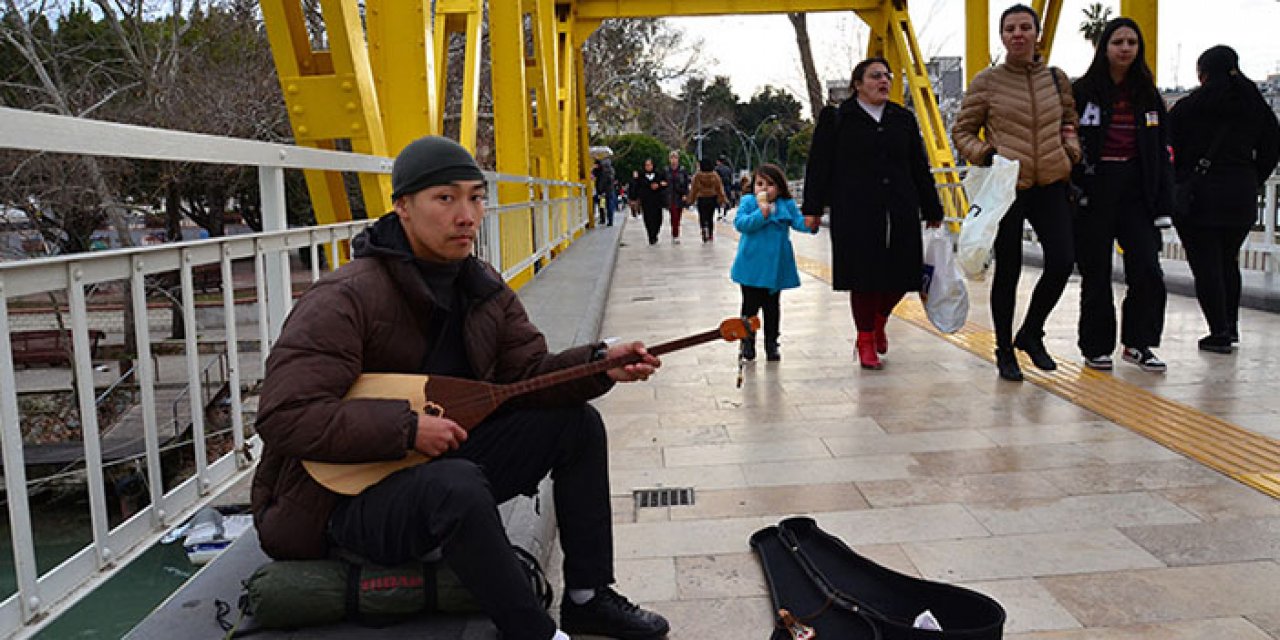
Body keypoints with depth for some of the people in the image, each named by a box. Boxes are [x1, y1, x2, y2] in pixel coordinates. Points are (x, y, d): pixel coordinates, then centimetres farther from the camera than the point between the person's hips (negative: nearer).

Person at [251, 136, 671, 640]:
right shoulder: (345, 300, -23)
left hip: (443, 461, 8)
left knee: (577, 424, 0)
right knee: (456, 484, -39)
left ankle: (589, 598, 8)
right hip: (347, 498, -8)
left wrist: (600, 365, -17)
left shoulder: (484, 289, 3)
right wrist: (407, 428, -31)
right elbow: (285, 416, -29)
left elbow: (529, 372, 2)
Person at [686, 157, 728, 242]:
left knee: (703, 218, 1)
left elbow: (694, 188, -6)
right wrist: (722, 198, 5)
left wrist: (689, 198, 2)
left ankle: (705, 236, -13)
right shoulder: (714, 175, -3)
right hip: (712, 198, 3)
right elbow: (719, 187, 0)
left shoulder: (697, 175, -11)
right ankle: (711, 235, 20)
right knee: (711, 218, 16)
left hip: (701, 199, -3)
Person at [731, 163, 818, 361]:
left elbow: (798, 222, -6)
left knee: (772, 306, 11)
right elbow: (740, 223, -16)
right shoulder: (747, 202, -3)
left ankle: (771, 343, 22)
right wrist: (762, 212, -25)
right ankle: (747, 342, 22)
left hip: (775, 267, 2)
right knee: (750, 305, 7)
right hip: (751, 266, -2)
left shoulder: (787, 205, 3)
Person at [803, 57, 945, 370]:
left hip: (900, 211, 4)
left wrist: (933, 211, 15)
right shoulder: (836, 119, 4)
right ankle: (866, 340, 13)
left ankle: (879, 320, 32)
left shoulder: (903, 119, 15)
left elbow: (920, 168, 16)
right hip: (855, 212, -4)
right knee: (864, 274, -3)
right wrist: (812, 209, -4)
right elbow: (819, 165, 2)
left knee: (902, 274, 2)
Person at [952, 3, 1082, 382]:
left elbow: (1071, 124, 24)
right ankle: (1004, 351, 18)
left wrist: (1071, 152, 5)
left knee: (1062, 262, -7)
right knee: (1007, 271, 2)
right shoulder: (987, 82, 0)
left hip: (1050, 184, 3)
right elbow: (961, 131, 6)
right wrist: (985, 154, -11)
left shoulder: (1057, 79, 11)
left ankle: (1031, 333, 17)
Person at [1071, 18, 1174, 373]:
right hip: (1094, 190, -3)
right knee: (1096, 273, 4)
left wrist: (1164, 204, 4)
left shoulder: (1148, 95, 11)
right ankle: (1096, 347, 16)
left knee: (1147, 269, -5)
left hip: (1136, 190, 3)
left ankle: (1137, 343, 12)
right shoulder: (1082, 91, -1)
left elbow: (1162, 153, 11)